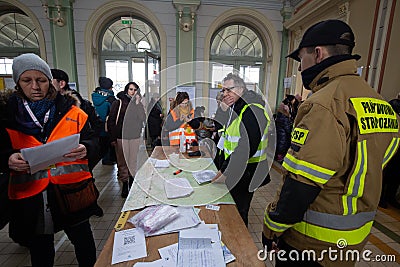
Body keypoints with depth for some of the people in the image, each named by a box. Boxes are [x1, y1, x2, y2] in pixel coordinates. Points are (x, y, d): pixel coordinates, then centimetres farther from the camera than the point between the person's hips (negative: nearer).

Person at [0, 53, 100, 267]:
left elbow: (92, 140, 1)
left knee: (84, 242, 16)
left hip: (72, 191, 0)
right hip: (31, 195, 1)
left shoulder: (69, 109, 0)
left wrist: (84, 148, -21)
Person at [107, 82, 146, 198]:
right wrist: (113, 137, -4)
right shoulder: (118, 103, 0)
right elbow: (111, 121, 0)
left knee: (133, 161, 9)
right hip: (121, 137, -2)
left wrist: (138, 104, -11)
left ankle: (132, 181, 24)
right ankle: (125, 184, 15)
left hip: (135, 136, 2)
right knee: (122, 162, 3)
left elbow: (143, 118, -5)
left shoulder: (138, 104, 9)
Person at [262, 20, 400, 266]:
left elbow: (301, 184, -27)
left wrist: (271, 229, -14)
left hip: (314, 241, -8)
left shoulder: (324, 104, -25)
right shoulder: (378, 101, 5)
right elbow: (368, 170, 11)